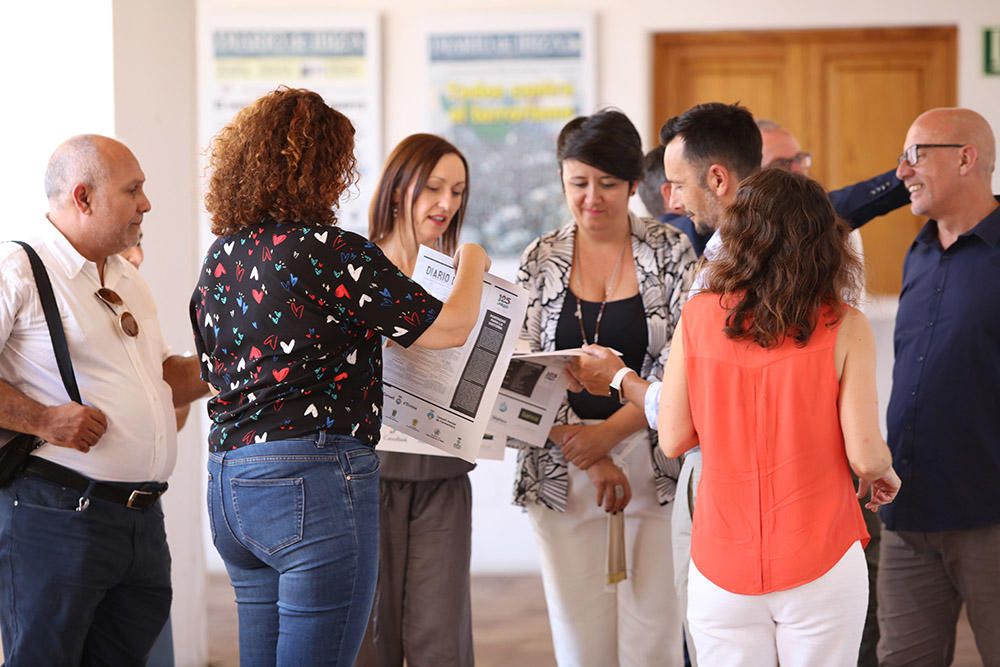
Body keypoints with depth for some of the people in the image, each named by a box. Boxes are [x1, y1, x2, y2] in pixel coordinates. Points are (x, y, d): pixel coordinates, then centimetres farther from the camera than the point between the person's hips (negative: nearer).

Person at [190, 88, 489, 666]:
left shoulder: (221, 256, 11)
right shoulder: (333, 251, -12)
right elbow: (450, 327, -9)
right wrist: (472, 265, 13)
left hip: (229, 485, 8)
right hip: (314, 478, -8)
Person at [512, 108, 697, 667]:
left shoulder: (671, 253, 2)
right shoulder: (541, 261, 7)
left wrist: (607, 433, -16)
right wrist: (587, 458, -9)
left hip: (653, 467, -2)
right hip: (562, 469, 2)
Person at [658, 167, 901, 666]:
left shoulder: (697, 317, -2)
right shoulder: (843, 328, -8)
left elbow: (673, 440, 2)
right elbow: (863, 455, -10)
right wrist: (885, 473, 13)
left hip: (721, 565, 2)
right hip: (819, 568, -2)